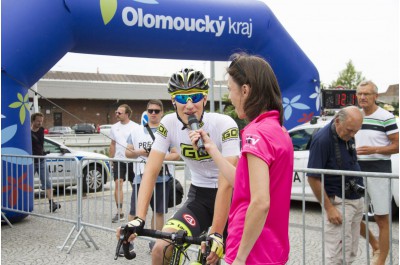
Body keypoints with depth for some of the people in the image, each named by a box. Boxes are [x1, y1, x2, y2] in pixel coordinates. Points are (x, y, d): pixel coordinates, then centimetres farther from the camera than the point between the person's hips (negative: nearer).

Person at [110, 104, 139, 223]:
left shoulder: (135, 127, -6)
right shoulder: (114, 127, 7)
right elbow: (113, 144, 15)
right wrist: (111, 159, 12)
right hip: (118, 160, 3)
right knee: (118, 184, -9)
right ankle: (119, 212, -7)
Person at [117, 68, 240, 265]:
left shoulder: (224, 125, -23)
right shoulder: (168, 124, -12)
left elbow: (226, 184, -28)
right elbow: (151, 171, -14)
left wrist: (216, 234, -32)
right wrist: (138, 219, -26)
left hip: (230, 196, -3)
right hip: (199, 195, 3)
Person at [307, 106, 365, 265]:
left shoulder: (347, 136, 5)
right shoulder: (322, 139, -19)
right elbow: (313, 178, -18)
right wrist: (329, 208, -17)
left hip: (357, 200, 8)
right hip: (339, 202, -8)